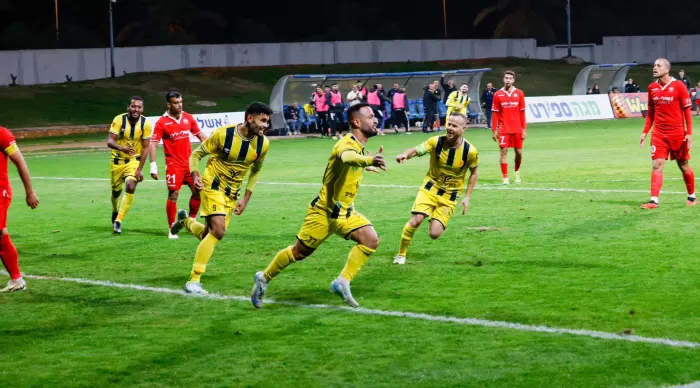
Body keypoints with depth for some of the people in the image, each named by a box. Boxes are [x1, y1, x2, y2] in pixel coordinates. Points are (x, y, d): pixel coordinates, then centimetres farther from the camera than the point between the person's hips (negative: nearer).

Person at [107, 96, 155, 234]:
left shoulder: (146, 124, -13)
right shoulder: (119, 120, -17)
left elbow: (145, 148, -8)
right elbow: (109, 141, -23)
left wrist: (140, 169, -13)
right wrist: (121, 148, -44)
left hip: (134, 160, 0)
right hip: (117, 160, 1)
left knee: (131, 187, -22)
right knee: (116, 190, 12)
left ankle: (118, 220, -14)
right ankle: (115, 212, 45)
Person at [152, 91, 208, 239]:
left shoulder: (188, 118, 5)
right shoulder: (162, 122, -8)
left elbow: (200, 135, 15)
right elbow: (153, 143, -9)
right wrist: (153, 165, -16)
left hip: (189, 162, 5)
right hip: (173, 164, -5)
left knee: (198, 191, 5)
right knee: (173, 195, -6)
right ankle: (172, 229, 1)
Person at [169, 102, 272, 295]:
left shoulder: (263, 144, -8)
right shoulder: (223, 134, -20)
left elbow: (256, 170, 11)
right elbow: (196, 154, -7)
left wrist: (246, 197, 5)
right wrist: (195, 175, -25)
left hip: (232, 192, 6)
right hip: (213, 185, -6)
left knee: (208, 235, 11)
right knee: (218, 231, -22)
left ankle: (185, 221, 46)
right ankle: (194, 280, -15)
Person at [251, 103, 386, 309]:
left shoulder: (359, 146, 4)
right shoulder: (347, 143, -24)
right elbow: (347, 157, -52)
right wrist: (368, 160, -70)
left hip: (344, 211, 8)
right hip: (324, 210, -8)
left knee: (371, 239, -13)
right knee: (300, 252, 5)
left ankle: (343, 282, -8)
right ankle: (264, 278, 27)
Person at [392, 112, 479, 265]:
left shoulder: (470, 151, -14)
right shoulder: (436, 142, -15)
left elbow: (474, 173, 2)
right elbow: (416, 150, -21)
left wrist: (467, 197, -1)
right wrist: (405, 154, -45)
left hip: (449, 196, 0)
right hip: (430, 188, 0)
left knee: (434, 234, -10)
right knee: (415, 221, -20)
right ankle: (401, 254, 3)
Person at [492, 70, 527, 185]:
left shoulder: (519, 93, 3)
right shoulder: (498, 95, 0)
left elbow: (522, 112, 4)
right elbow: (495, 114, 2)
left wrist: (524, 129, 0)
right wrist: (494, 130, -2)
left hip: (517, 129, 1)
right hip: (503, 129, -1)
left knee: (519, 152, 8)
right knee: (504, 151, -7)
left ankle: (517, 171, 34)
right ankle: (505, 177, -3)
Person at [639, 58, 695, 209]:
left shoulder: (678, 86, -7)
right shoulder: (652, 87, 6)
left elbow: (687, 110, -5)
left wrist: (689, 133, -10)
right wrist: (645, 131, 9)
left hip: (677, 133, -3)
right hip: (658, 133, 3)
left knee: (684, 166, 8)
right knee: (656, 165, -8)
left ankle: (692, 196, 26)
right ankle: (654, 200, -11)